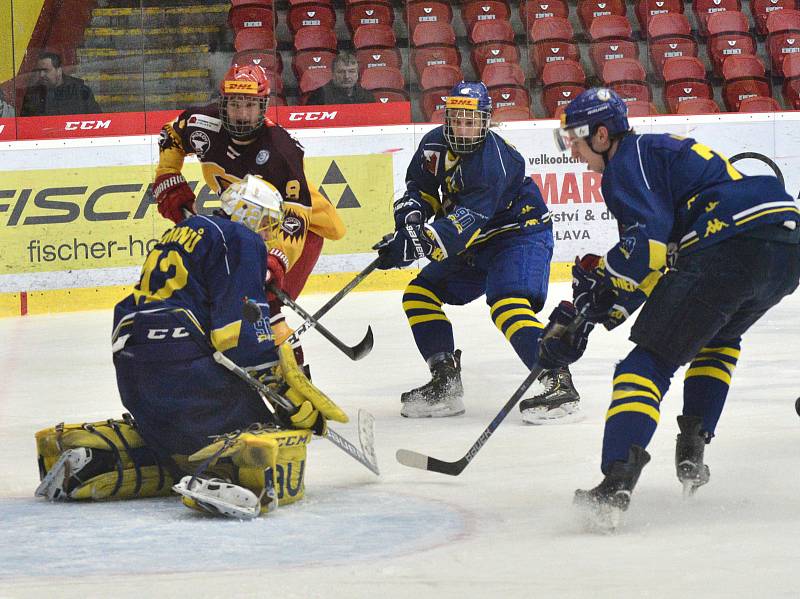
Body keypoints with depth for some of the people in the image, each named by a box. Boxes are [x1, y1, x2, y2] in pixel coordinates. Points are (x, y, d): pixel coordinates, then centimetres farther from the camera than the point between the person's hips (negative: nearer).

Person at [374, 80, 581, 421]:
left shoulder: (493, 161, -28)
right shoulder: (435, 144, -3)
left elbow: (466, 223, -35)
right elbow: (420, 187, 11)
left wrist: (418, 243, -44)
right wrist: (411, 215, -11)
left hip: (520, 235, -9)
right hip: (475, 243, 9)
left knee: (508, 305, -30)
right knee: (419, 295, 5)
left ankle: (558, 382, -32)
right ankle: (446, 384, 8)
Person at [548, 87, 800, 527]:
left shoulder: (629, 159, 6)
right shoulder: (666, 149, 35)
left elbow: (649, 240, -10)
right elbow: (658, 263, 30)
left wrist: (600, 282, -2)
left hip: (730, 243, -9)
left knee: (653, 356, -6)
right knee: (720, 338, 35)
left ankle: (616, 482, -22)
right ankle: (692, 448, 22)